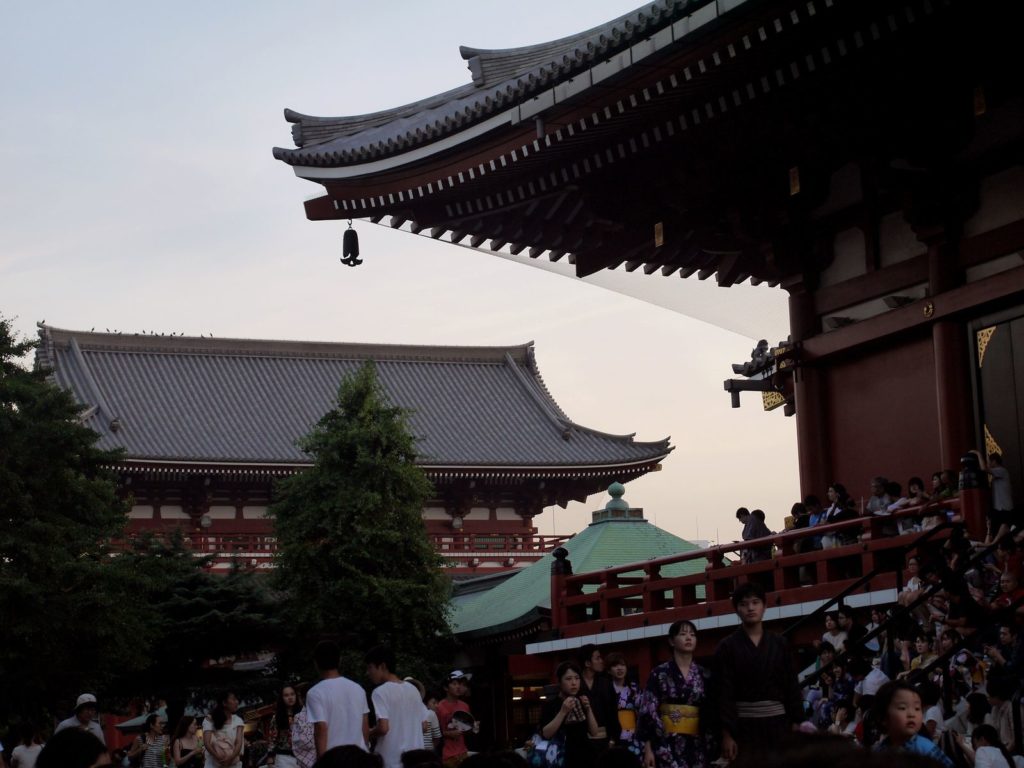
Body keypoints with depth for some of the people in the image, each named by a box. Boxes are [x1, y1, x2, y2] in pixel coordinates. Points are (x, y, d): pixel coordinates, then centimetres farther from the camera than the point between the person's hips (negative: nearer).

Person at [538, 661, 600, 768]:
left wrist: (588, 709, -10)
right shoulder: (550, 704, -5)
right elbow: (545, 734, -16)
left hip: (584, 756, 4)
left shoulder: (583, 702, 8)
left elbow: (594, 733, 2)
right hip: (561, 758, -4)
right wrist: (563, 712, -21)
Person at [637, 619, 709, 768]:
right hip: (667, 743, -4)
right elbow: (648, 711, -3)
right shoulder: (659, 673, -1)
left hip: (696, 744, 4)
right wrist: (648, 748, -8)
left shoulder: (703, 675, 10)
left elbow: (711, 711, 12)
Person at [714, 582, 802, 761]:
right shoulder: (726, 648, 1)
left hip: (778, 725, 2)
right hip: (744, 727, -2)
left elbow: (792, 688, 8)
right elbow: (724, 693, -5)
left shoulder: (780, 645, 9)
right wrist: (727, 734, -11)